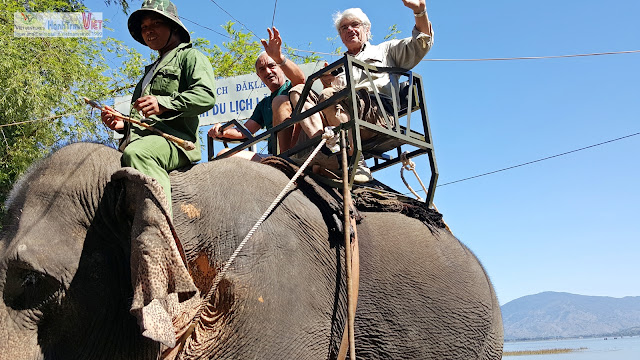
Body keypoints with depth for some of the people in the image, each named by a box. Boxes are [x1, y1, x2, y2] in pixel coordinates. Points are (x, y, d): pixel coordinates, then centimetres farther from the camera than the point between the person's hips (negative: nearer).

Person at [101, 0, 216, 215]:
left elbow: (206, 96, -11)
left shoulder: (190, 56, 10)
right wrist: (123, 124, 16)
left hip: (175, 141, -9)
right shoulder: (152, 69, 36)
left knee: (138, 152, -39)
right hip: (140, 139, 9)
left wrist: (163, 104, -23)